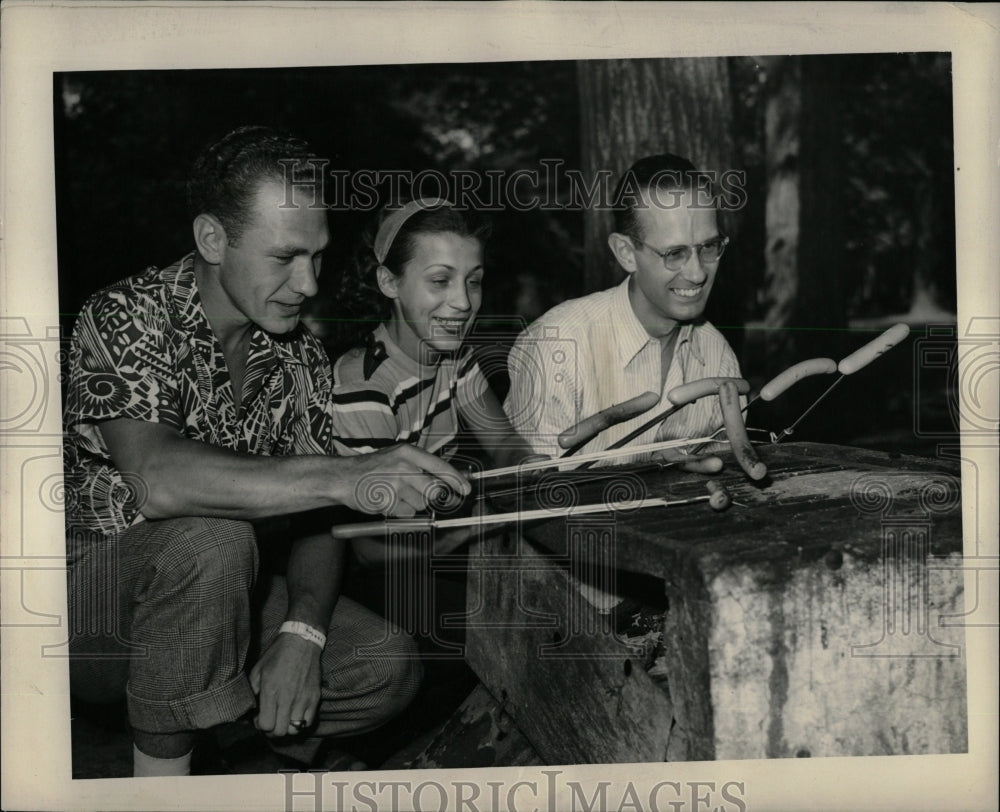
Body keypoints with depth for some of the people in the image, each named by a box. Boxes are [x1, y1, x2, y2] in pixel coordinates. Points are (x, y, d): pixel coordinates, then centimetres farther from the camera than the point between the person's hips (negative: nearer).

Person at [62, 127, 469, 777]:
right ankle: (164, 771, -17)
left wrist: (302, 635, -21)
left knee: (389, 667, -12)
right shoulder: (126, 317, -17)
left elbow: (316, 521, -1)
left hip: (210, 605, 6)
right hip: (94, 615, -5)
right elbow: (156, 478, -36)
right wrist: (347, 477, -42)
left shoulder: (300, 356, 3)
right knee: (212, 537, -35)